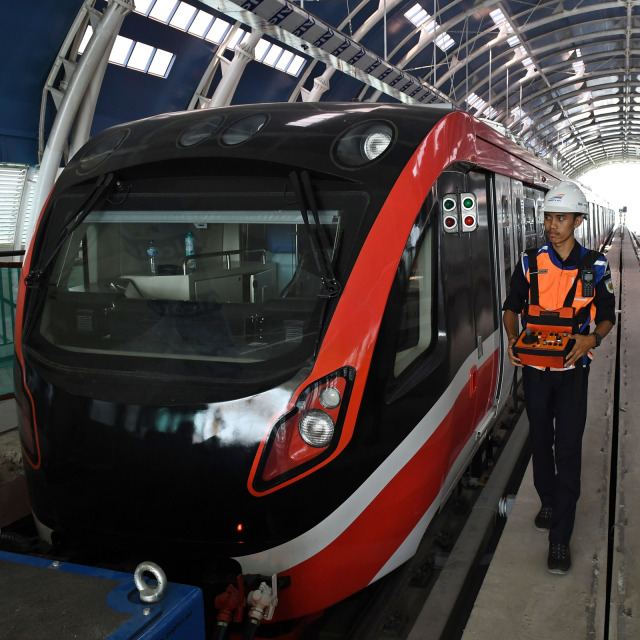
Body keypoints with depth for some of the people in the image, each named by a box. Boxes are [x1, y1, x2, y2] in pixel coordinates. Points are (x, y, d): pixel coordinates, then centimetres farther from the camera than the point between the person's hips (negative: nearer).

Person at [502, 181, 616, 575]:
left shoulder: (595, 267, -3)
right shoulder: (531, 263, 0)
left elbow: (608, 316, 4)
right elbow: (512, 307, 8)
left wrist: (592, 339, -18)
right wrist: (513, 339, -11)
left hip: (572, 369, -2)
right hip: (534, 368, 2)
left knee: (568, 449, -4)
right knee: (541, 441, 15)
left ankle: (561, 538, 2)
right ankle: (549, 503, 38)